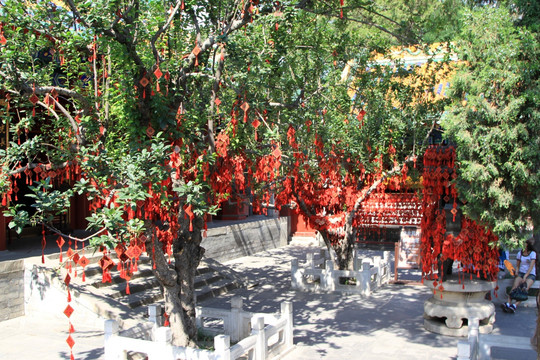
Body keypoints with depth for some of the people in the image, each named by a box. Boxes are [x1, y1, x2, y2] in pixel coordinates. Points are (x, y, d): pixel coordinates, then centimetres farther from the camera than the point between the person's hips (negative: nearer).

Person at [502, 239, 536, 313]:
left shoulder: (533, 253, -2)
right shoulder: (520, 253, 11)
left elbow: (531, 266, -12)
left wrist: (525, 276, -23)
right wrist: (516, 272, -6)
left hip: (530, 274, -3)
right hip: (521, 273, 3)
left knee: (525, 288, -32)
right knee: (515, 286, -28)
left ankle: (515, 305, -49)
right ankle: (508, 303, -46)